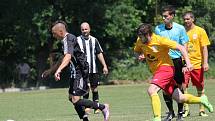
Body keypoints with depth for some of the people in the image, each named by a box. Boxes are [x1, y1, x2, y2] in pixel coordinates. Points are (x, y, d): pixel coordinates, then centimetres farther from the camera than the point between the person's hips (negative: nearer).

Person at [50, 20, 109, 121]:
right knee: (71, 98, 14)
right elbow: (64, 58, 29)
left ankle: (103, 107, -4)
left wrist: (58, 70, -48)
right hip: (75, 72, 11)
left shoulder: (69, 39, -19)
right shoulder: (65, 40, 14)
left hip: (80, 72, -11)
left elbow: (68, 57, -36)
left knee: (76, 100, -15)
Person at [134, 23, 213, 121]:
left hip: (165, 68, -7)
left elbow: (181, 48, -16)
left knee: (151, 90, -28)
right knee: (179, 98, 11)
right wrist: (140, 55, -6)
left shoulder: (160, 40, -20)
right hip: (156, 71, 7)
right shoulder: (140, 41, -3)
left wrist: (188, 63, -24)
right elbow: (137, 51, 18)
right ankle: (202, 100, 33)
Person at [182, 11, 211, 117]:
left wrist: (205, 63, -8)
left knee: (200, 88, 6)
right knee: (183, 86, -9)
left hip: (197, 63, -1)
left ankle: (202, 109, 16)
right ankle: (186, 109, -2)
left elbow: (204, 48, 0)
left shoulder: (200, 31, 2)